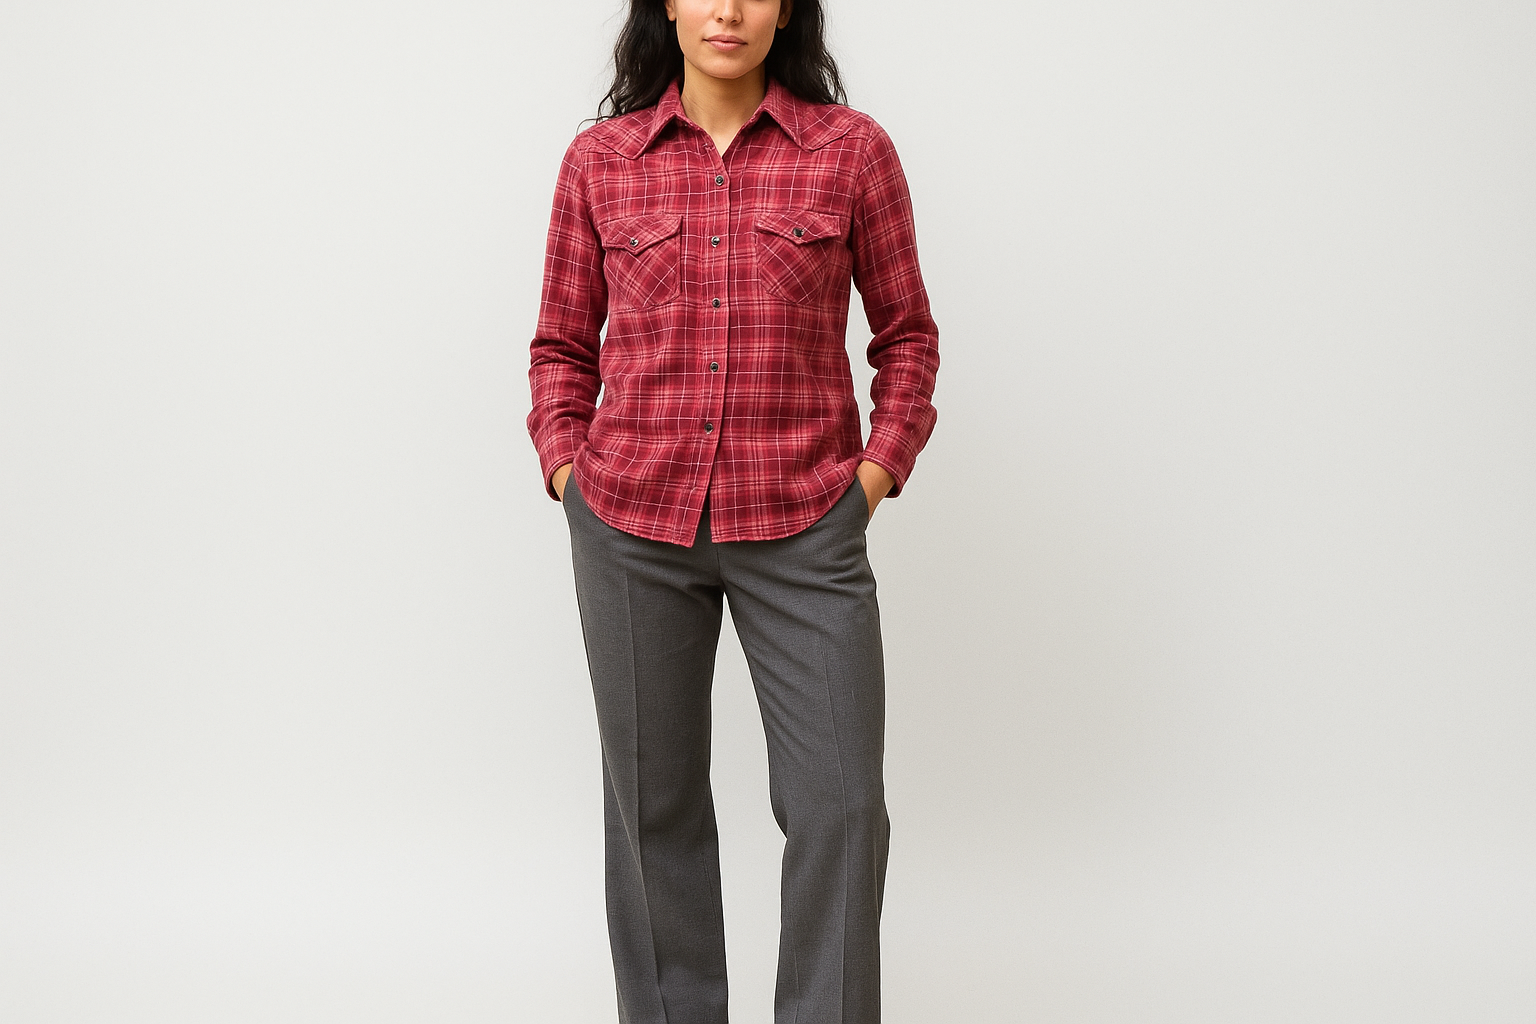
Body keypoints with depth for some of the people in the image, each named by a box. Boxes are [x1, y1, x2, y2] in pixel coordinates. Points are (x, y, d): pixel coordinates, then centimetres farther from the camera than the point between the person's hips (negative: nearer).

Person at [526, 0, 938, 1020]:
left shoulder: (852, 149, 1)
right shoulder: (601, 160, 4)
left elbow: (907, 331, 8)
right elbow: (563, 343, 13)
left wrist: (878, 467, -2)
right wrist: (566, 467, 0)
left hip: (803, 526, -1)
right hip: (632, 520, 1)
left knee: (840, 803, -2)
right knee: (653, 800, 10)